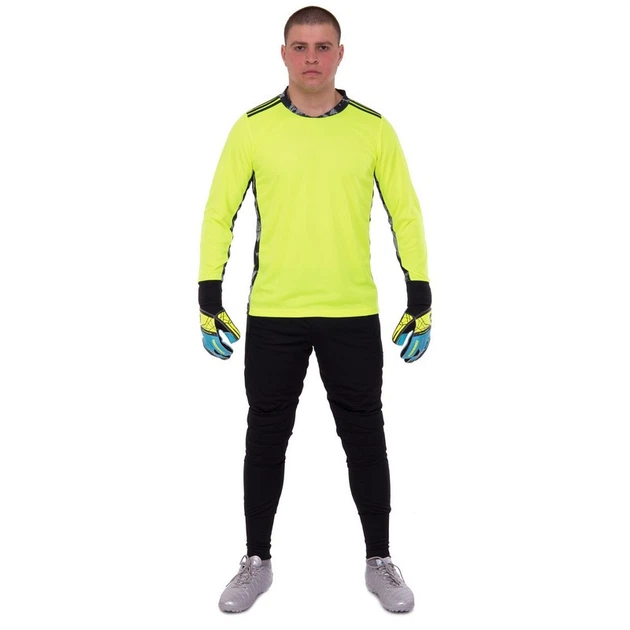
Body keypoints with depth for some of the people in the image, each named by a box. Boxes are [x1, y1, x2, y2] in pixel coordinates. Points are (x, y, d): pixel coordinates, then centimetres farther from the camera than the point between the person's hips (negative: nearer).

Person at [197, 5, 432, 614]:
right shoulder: (253, 127, 0)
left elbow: (406, 215, 3)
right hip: (272, 315, 0)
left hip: (353, 315, 0)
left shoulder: (373, 128, 1)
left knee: (364, 439, 9)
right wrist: (208, 301, -4)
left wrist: (420, 302, -3)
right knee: (266, 439, 10)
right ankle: (257, 562, 26)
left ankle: (379, 562, 26)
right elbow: (219, 213, 1)